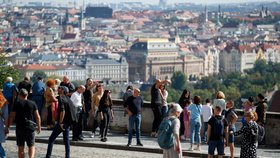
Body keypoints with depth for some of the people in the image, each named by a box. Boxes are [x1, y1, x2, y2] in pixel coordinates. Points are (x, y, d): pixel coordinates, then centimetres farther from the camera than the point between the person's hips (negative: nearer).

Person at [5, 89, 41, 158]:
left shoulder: (17, 104, -4)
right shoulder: (32, 104, 1)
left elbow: (11, 116, -6)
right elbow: (37, 116, 2)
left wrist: (7, 127, 2)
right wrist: (39, 127, 13)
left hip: (20, 128, -1)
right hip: (30, 128, 1)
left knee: (20, 147, 9)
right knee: (31, 146, 9)